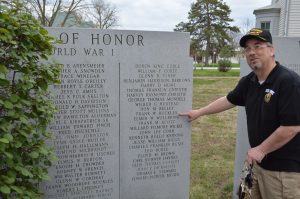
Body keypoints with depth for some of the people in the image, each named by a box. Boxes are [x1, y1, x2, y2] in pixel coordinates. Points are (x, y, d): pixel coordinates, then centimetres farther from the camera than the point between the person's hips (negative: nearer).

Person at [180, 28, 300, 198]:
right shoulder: (249, 81, 3)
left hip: (284, 168, -7)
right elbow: (229, 100, 17)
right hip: (260, 161, 8)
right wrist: (199, 112, 21)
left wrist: (261, 149, -17)